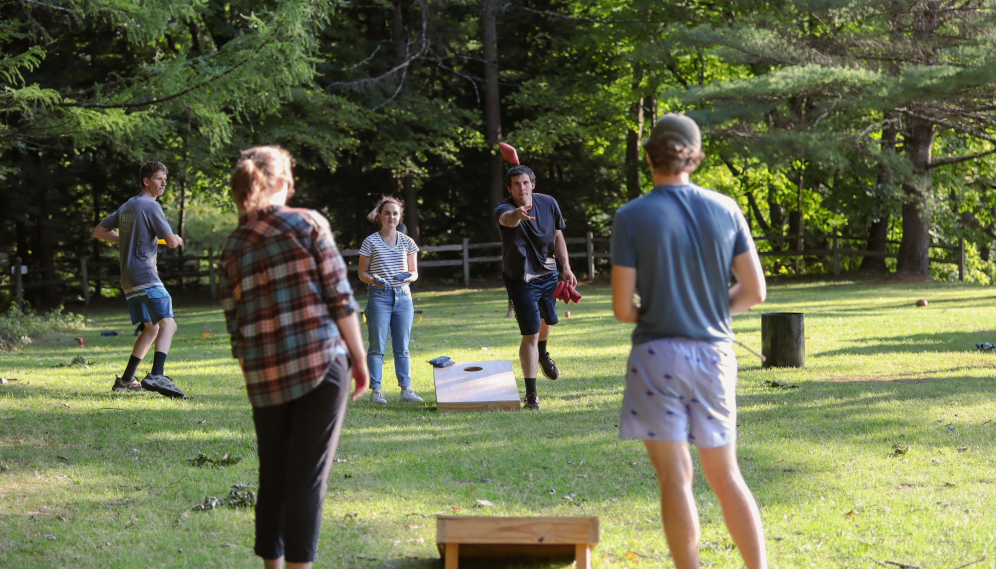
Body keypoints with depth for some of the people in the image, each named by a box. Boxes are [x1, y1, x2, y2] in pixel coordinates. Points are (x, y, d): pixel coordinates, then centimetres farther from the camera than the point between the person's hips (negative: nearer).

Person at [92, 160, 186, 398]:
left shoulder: (127, 206, 19)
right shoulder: (151, 206, -7)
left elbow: (99, 231, 25)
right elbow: (171, 241, -12)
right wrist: (178, 239, 11)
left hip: (128, 279, 9)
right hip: (145, 274, -9)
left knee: (150, 328, 17)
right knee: (167, 323, -18)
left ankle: (125, 380, 15)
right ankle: (156, 375, -37)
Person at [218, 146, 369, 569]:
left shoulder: (232, 249, 8)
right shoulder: (308, 224, -2)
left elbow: (236, 329, 9)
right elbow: (340, 299, -5)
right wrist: (360, 360, 2)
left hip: (265, 377, 4)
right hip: (322, 364, -3)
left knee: (272, 476, 16)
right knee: (308, 478, -1)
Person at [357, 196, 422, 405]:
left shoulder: (407, 242, 9)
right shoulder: (370, 242, 2)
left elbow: (415, 273, 11)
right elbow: (362, 272, 4)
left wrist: (408, 276, -12)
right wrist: (373, 280, -16)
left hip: (403, 296, 3)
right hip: (378, 296, -3)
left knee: (402, 346, 4)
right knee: (377, 346, -3)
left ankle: (406, 389, 7)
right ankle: (376, 390, 0)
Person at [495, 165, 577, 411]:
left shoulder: (548, 203, -9)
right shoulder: (504, 209, -25)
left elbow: (558, 236, 4)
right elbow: (507, 219, -51)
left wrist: (566, 268, 0)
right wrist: (517, 214, -75)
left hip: (548, 273, 5)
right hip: (521, 279, -5)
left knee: (547, 319, 27)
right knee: (530, 334, -10)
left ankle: (542, 355, 61)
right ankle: (531, 395, -2)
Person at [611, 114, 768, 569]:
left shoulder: (632, 218, -9)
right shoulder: (725, 209, 0)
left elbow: (622, 308, -8)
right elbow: (754, 292, 2)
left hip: (657, 355, -3)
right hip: (714, 354, 3)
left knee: (675, 479, 1)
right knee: (725, 476, 14)